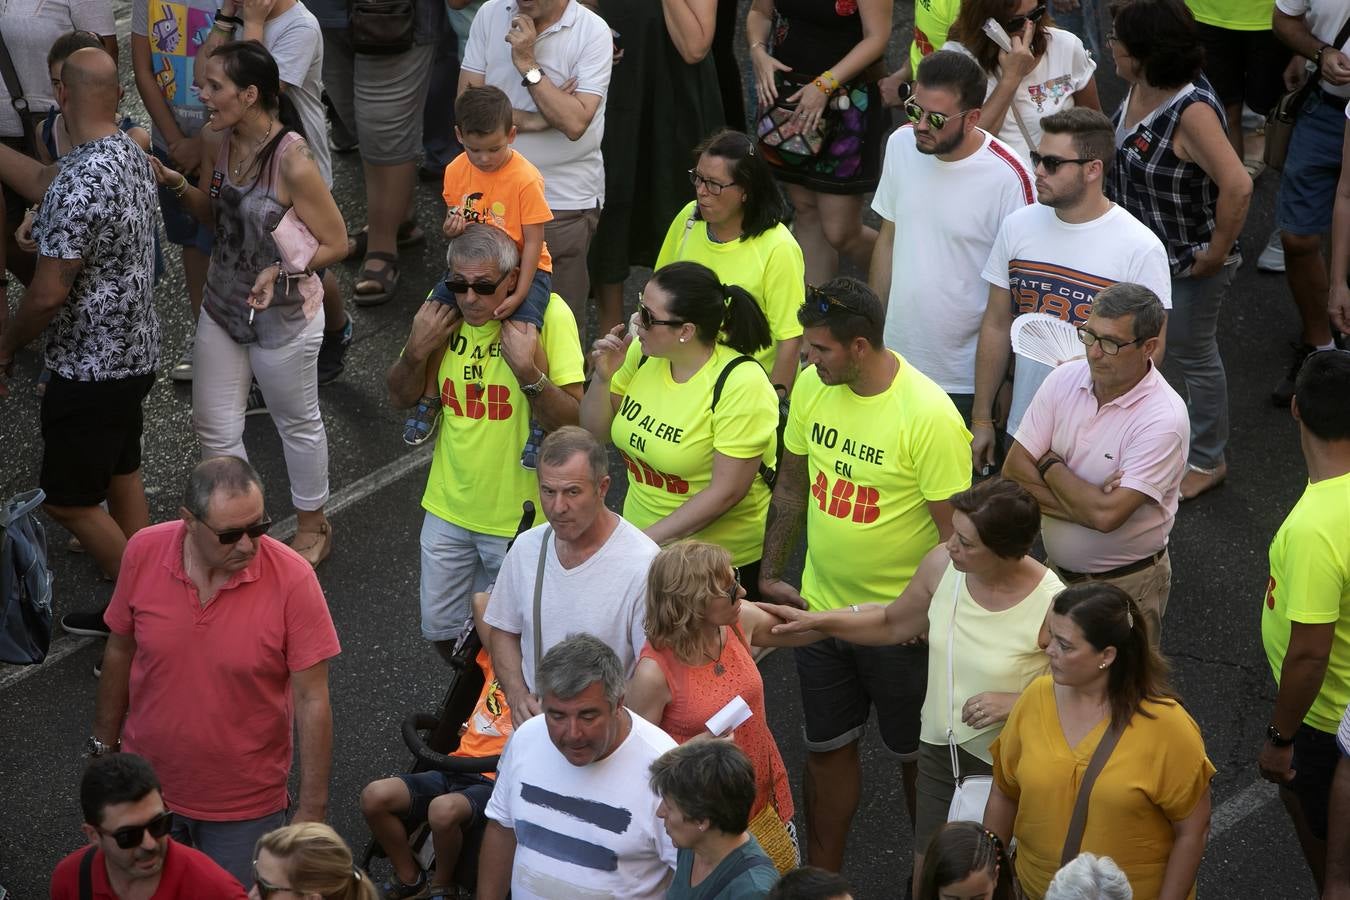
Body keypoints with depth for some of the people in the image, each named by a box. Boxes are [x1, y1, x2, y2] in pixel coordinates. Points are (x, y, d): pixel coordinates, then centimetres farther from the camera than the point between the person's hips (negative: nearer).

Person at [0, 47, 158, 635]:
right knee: (121, 476, 21)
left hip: (89, 370, -9)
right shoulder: (130, 154, 0)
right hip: (135, 355, 9)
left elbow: (48, 294, -26)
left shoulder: (81, 182, -29)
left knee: (69, 501, 5)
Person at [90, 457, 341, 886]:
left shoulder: (292, 579, -23)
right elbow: (120, 651, 1)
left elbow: (312, 701, -16)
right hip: (149, 782, 3)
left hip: (245, 802, -3)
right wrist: (104, 746, 10)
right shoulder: (144, 553, -15)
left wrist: (311, 811, -14)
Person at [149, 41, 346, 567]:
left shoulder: (291, 162, -28)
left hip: (282, 317, -6)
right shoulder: (221, 140, -7)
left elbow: (334, 244, -18)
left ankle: (312, 528, 39)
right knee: (214, 429, 14)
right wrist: (175, 183, -10)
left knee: (297, 424, 17)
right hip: (222, 307, 6)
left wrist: (280, 271, -32)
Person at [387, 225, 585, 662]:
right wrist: (417, 349, -14)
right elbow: (401, 397, 5)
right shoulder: (442, 309, -6)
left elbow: (575, 421, -20)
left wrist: (527, 369, -33)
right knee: (440, 628, 14)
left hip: (520, 514, -4)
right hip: (450, 507, 4)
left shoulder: (548, 314, -20)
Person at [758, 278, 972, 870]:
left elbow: (955, 534, -20)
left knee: (916, 755, 14)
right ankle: (821, 878, 35)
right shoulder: (811, 384, -7)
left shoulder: (929, 416, -25)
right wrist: (771, 574, 7)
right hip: (820, 607, 5)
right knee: (827, 748, 18)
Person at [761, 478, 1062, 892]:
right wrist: (814, 621, 0)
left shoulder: (1052, 605, -27)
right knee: (927, 876, 19)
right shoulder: (941, 564, -11)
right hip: (940, 748, 5)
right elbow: (892, 624, 8)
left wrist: (1015, 703, -28)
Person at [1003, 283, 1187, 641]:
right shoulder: (1065, 380, -7)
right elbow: (1013, 474, -8)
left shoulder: (1164, 418, -24)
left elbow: (1107, 515, -29)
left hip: (1126, 585, -5)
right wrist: (1085, 503, -20)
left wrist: (1049, 464, -14)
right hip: (1056, 570, 5)